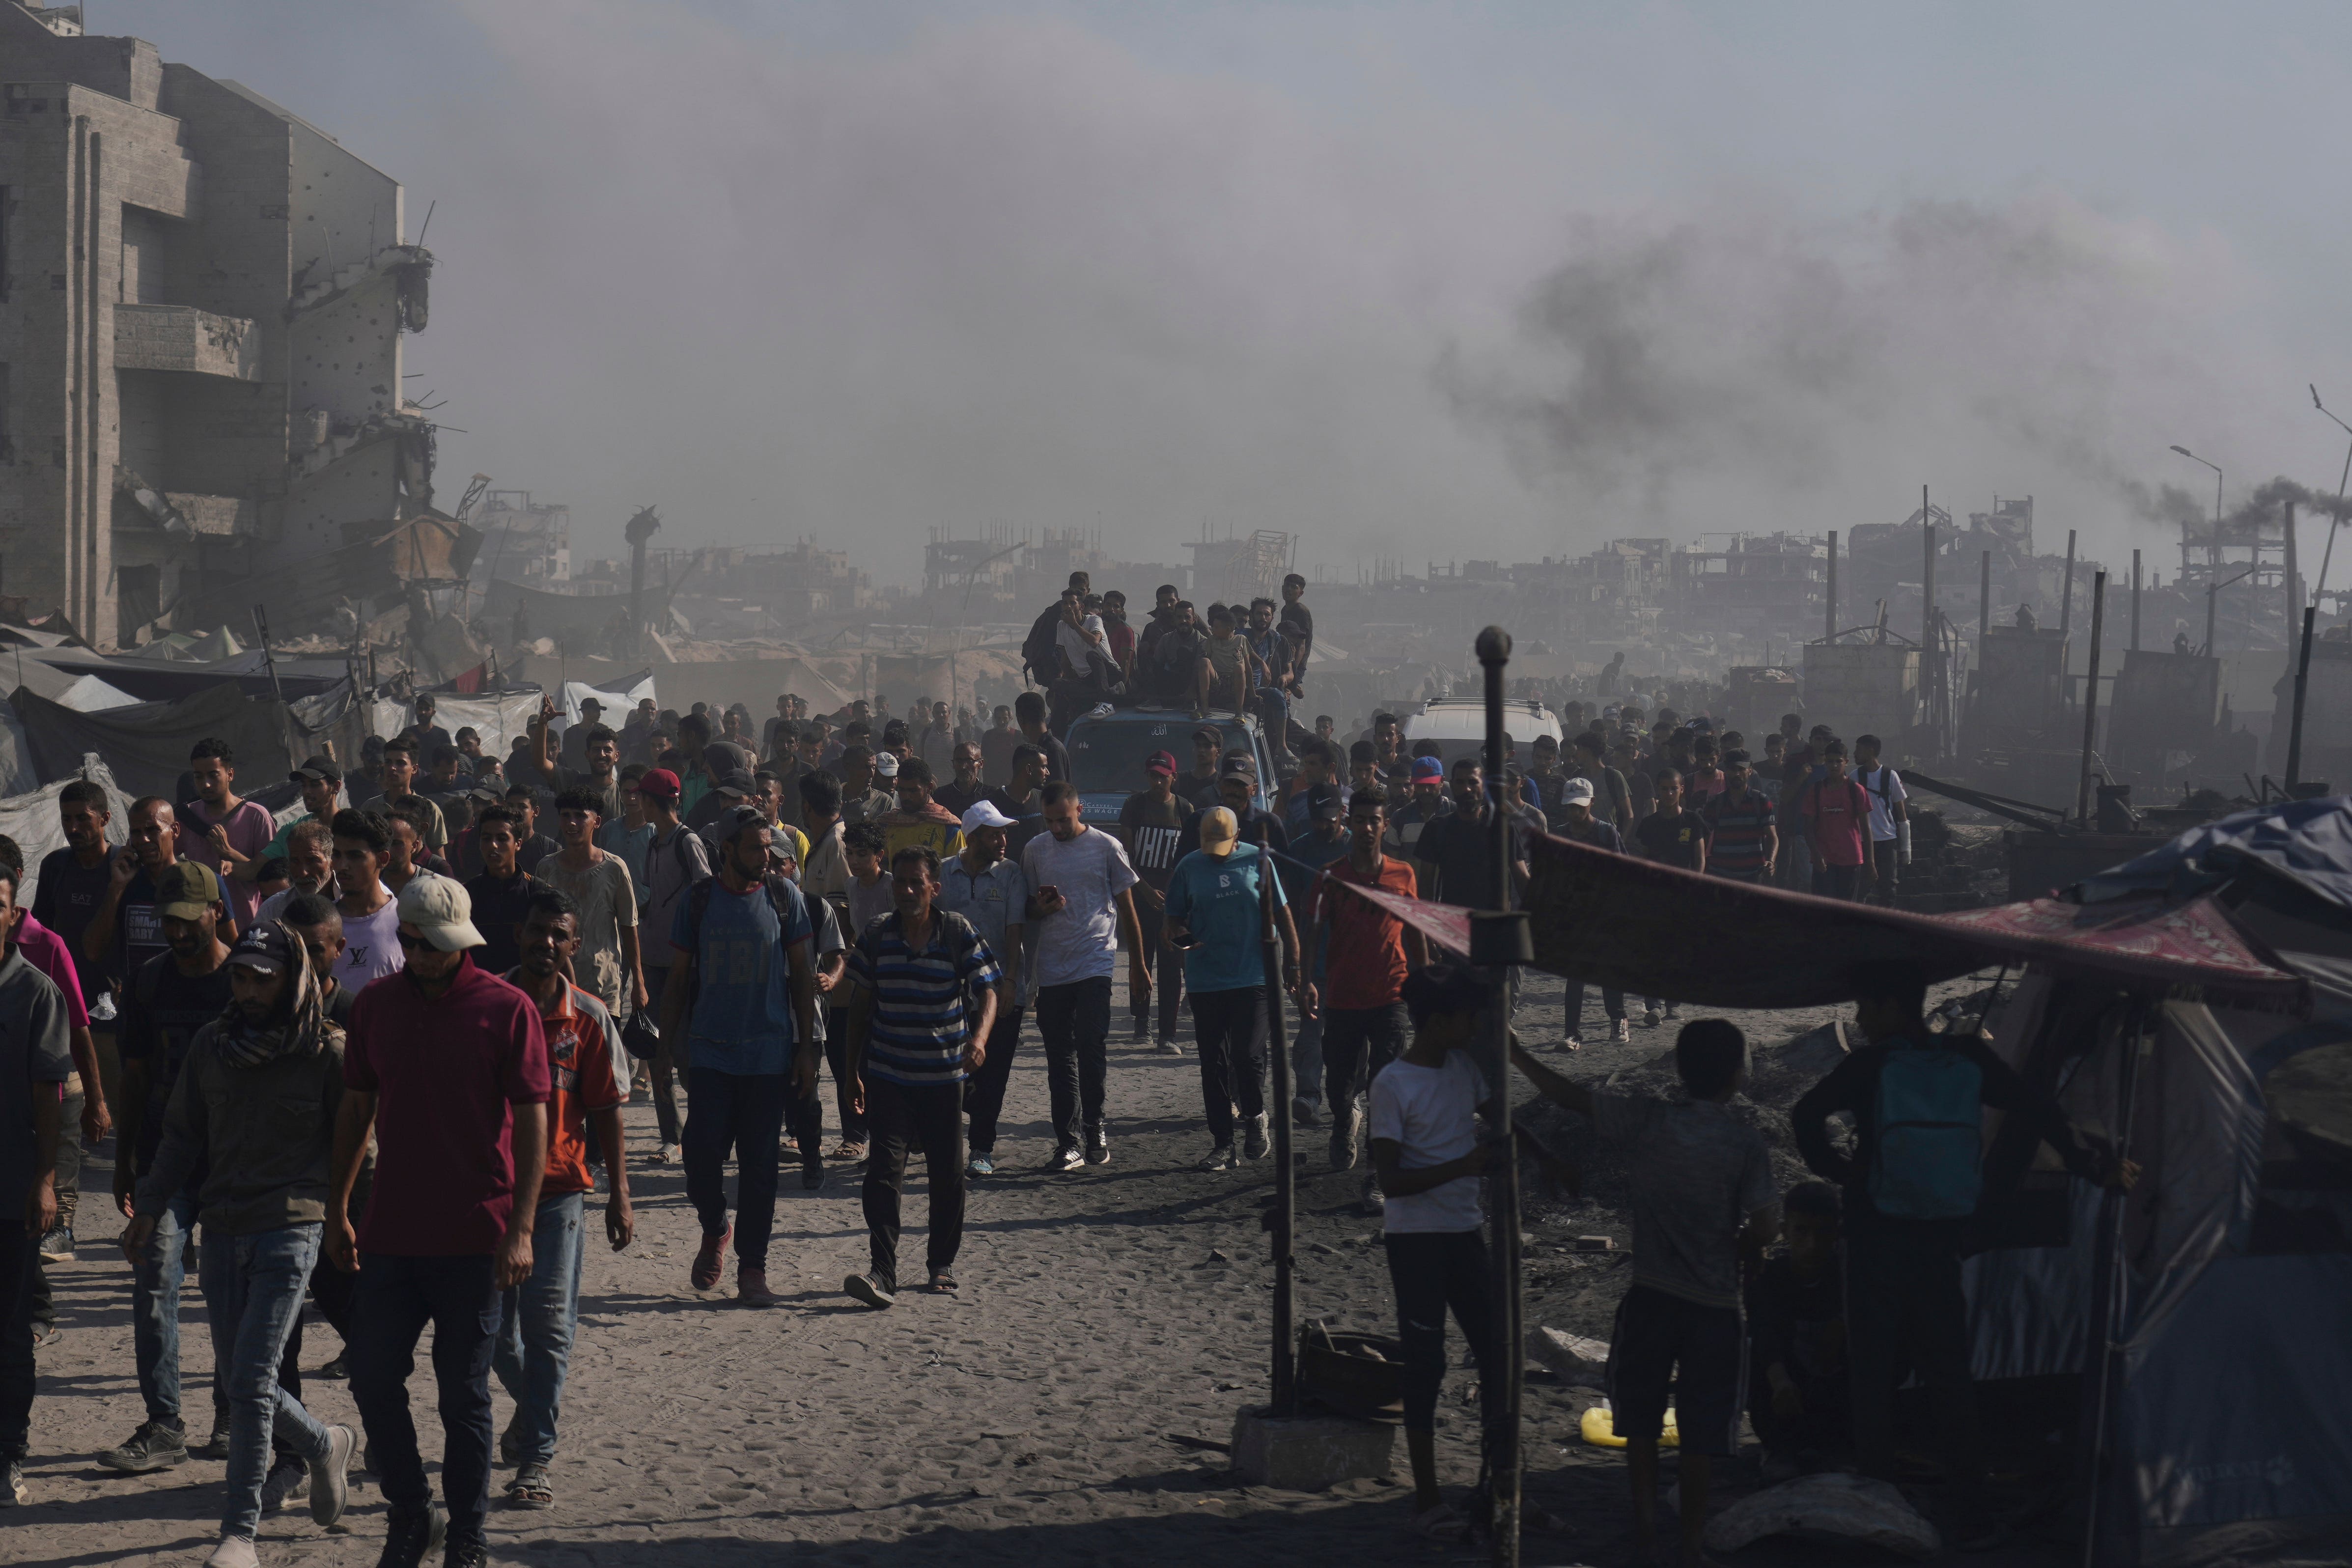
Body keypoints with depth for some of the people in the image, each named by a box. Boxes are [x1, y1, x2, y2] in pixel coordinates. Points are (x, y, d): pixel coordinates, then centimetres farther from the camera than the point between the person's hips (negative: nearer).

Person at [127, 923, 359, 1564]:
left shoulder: (326, 1051, -4)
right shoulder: (211, 1044, 9)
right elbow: (183, 1133, 16)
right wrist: (150, 1207, 11)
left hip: (291, 1228, -5)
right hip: (223, 1228, 5)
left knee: (251, 1381, -11)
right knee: (235, 1379, 7)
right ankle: (325, 1445, 34)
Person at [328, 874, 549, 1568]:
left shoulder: (507, 1010, -7)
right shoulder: (376, 1004, 5)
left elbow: (531, 1121, -8)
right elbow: (357, 1108, 13)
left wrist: (521, 1228, -14)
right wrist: (337, 1210, 12)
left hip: (473, 1241, -4)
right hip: (390, 1234, 4)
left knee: (464, 1395, 3)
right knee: (373, 1381, 5)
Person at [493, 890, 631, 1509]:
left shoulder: (588, 1019, 1)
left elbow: (606, 1110, 5)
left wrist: (619, 1197, 1)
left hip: (559, 1187, -1)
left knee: (548, 1324, -6)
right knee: (494, 1327, 7)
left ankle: (536, 1457, -1)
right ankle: (531, 1403, 37)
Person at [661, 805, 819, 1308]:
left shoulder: (784, 897, 2)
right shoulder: (698, 901, 2)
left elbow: (802, 977, 6)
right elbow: (678, 980, 8)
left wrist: (806, 1048, 1)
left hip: (769, 1053, 0)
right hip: (710, 1052, 0)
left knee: (759, 1162, 2)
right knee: (702, 1153, -7)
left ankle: (752, 1267, 11)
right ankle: (714, 1231, 22)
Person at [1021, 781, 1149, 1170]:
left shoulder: (1106, 848, 2)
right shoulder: (1035, 850, 9)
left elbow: (1127, 909, 9)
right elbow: (1026, 912, 17)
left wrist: (1138, 967, 10)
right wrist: (1043, 907, -7)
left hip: (1095, 964, -3)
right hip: (1051, 967, 3)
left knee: (1092, 1047, -14)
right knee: (1060, 1059, 4)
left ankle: (1094, 1127, 0)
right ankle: (1069, 1141, 8)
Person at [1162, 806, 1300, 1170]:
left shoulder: (1257, 861, 3)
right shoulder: (1188, 868, 5)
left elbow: (1282, 914, 8)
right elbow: (1175, 919, 9)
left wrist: (1293, 964, 5)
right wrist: (1176, 934, -15)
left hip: (1254, 977, -2)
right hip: (1206, 982, 2)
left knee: (1249, 1054, -11)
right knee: (1213, 1062, 4)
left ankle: (1255, 1117, 16)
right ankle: (1222, 1143, 13)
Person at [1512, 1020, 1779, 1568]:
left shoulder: (1647, 1122, -4)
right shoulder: (1745, 1142, -9)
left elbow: (1570, 1095, 2)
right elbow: (1765, 1227, -13)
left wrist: (1516, 1055, 14)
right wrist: (1744, 1250, 9)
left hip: (1650, 1300, 2)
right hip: (1715, 1306, -1)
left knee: (1641, 1426, 14)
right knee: (1701, 1435, 7)